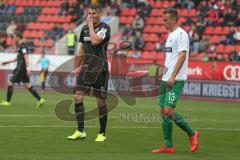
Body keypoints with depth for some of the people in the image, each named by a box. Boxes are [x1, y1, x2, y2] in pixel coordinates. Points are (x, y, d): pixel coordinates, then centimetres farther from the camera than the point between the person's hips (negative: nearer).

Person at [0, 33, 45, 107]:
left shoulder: (22, 46, -12)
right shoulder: (20, 46, 19)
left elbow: (26, 57, -22)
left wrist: (28, 68, -30)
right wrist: (8, 62, 35)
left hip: (21, 68, -10)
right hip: (21, 68, 10)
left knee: (10, 83, -3)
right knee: (27, 85, 8)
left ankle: (8, 102, 3)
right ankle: (40, 100, 2)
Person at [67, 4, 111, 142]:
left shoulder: (105, 28, -7)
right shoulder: (84, 29, 12)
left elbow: (95, 41, -25)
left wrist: (91, 25, -13)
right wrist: (78, 66, 24)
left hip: (100, 69, -6)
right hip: (86, 68, 6)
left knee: (100, 101, -1)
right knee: (78, 97, -6)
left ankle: (102, 134, 9)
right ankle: (80, 131, 0)